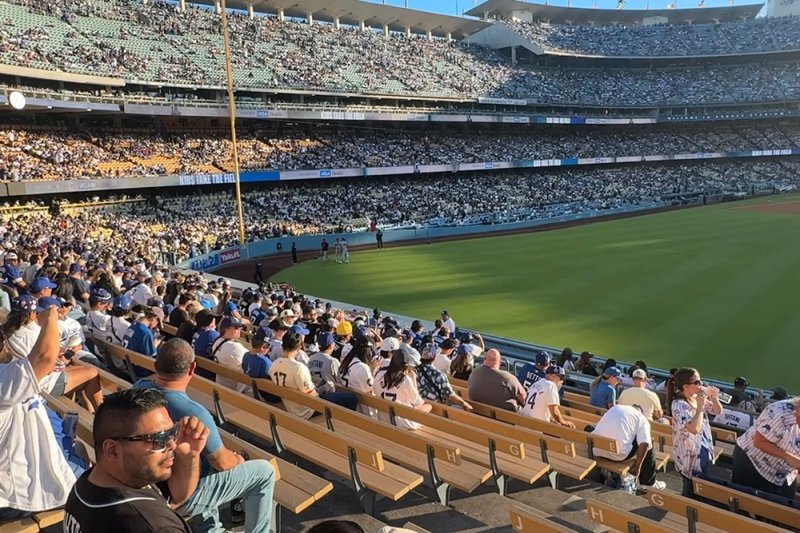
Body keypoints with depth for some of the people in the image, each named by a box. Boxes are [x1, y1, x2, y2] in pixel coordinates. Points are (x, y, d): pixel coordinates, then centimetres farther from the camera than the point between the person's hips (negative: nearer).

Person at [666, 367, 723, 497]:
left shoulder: (697, 397, -1)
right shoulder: (678, 405, -24)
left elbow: (718, 411, 12)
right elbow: (694, 428, -33)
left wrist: (714, 398, -8)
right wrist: (700, 406, -27)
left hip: (704, 450, 7)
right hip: (690, 455, -7)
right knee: (691, 491, 8)